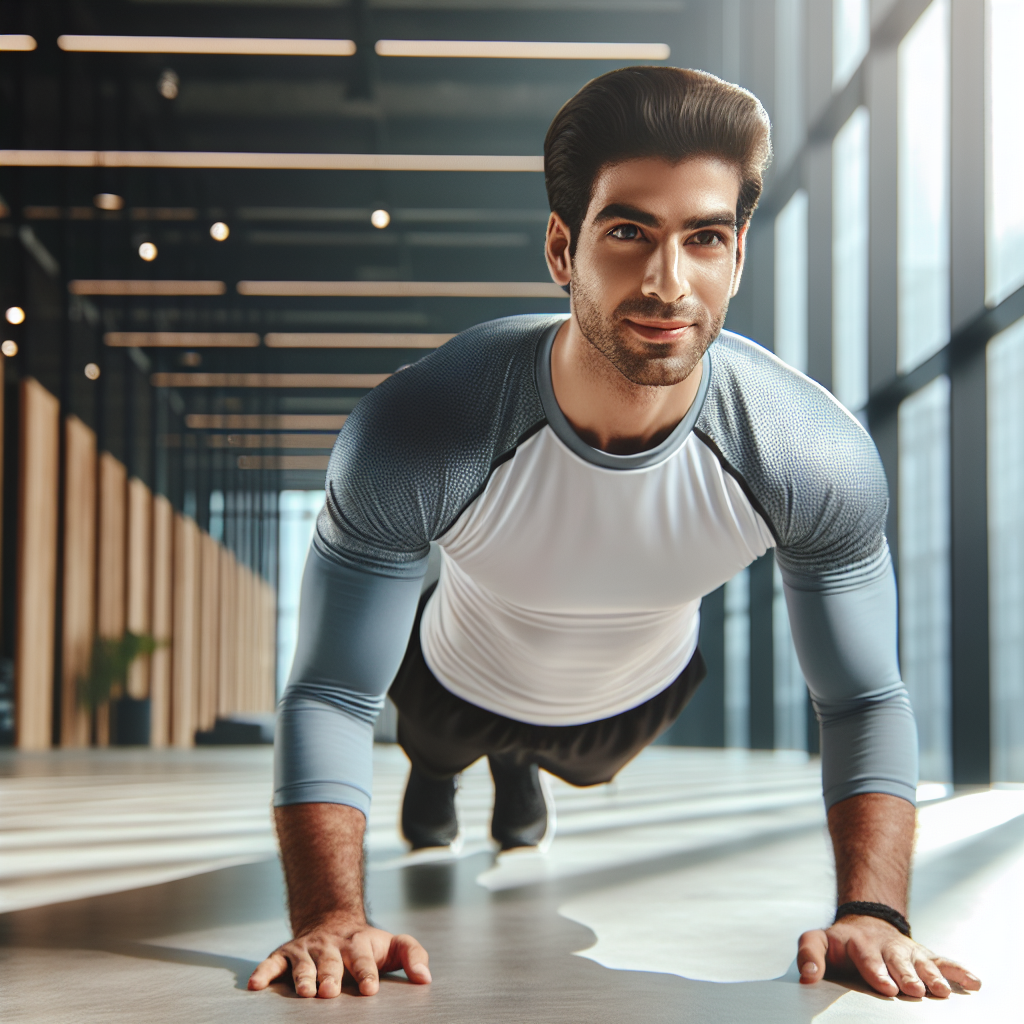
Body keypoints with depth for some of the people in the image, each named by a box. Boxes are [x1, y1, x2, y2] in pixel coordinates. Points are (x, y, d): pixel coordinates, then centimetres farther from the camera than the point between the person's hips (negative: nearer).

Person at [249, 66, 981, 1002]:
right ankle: (436, 767, 69)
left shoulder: (822, 460, -38)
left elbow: (864, 702, -25)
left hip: (640, 699, 2)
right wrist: (330, 917, -48)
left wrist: (873, 913, -38)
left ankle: (523, 770, 70)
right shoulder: (411, 437, -44)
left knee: (582, 770, 35)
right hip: (460, 683, -1)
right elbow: (330, 696, -36)